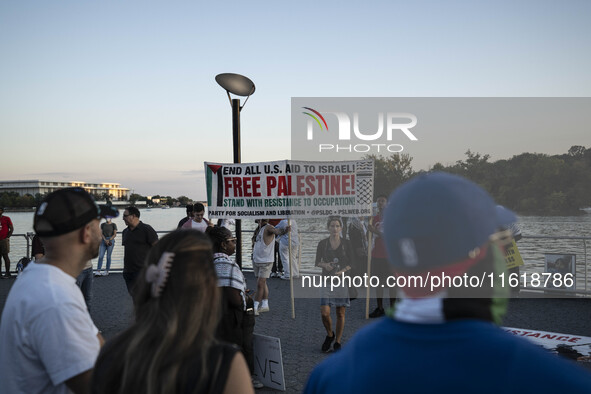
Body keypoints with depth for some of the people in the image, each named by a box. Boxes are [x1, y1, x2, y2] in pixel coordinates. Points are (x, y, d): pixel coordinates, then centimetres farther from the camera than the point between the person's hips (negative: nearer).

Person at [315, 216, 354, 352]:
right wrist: (325, 265, -16)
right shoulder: (323, 243, 2)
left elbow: (350, 263, 2)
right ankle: (329, 335, 21)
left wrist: (341, 271, -16)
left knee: (340, 313, 4)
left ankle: (337, 342, 18)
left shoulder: (346, 243, 1)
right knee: (324, 312, -8)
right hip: (327, 280, 0)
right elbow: (317, 262, 6)